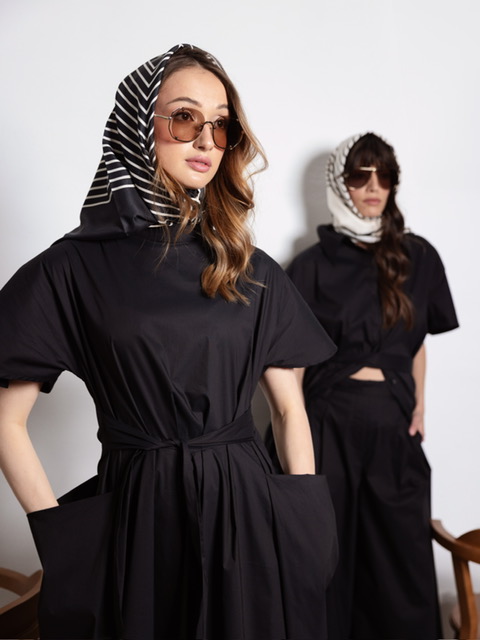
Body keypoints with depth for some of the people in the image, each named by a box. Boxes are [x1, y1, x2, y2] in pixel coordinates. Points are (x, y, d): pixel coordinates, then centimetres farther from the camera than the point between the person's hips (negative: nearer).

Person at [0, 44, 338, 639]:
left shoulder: (252, 271, 4)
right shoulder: (75, 267, -5)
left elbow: (289, 411, 7)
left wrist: (306, 530, 2)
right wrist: (63, 540, -8)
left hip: (251, 519, 3)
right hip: (137, 523, -2)